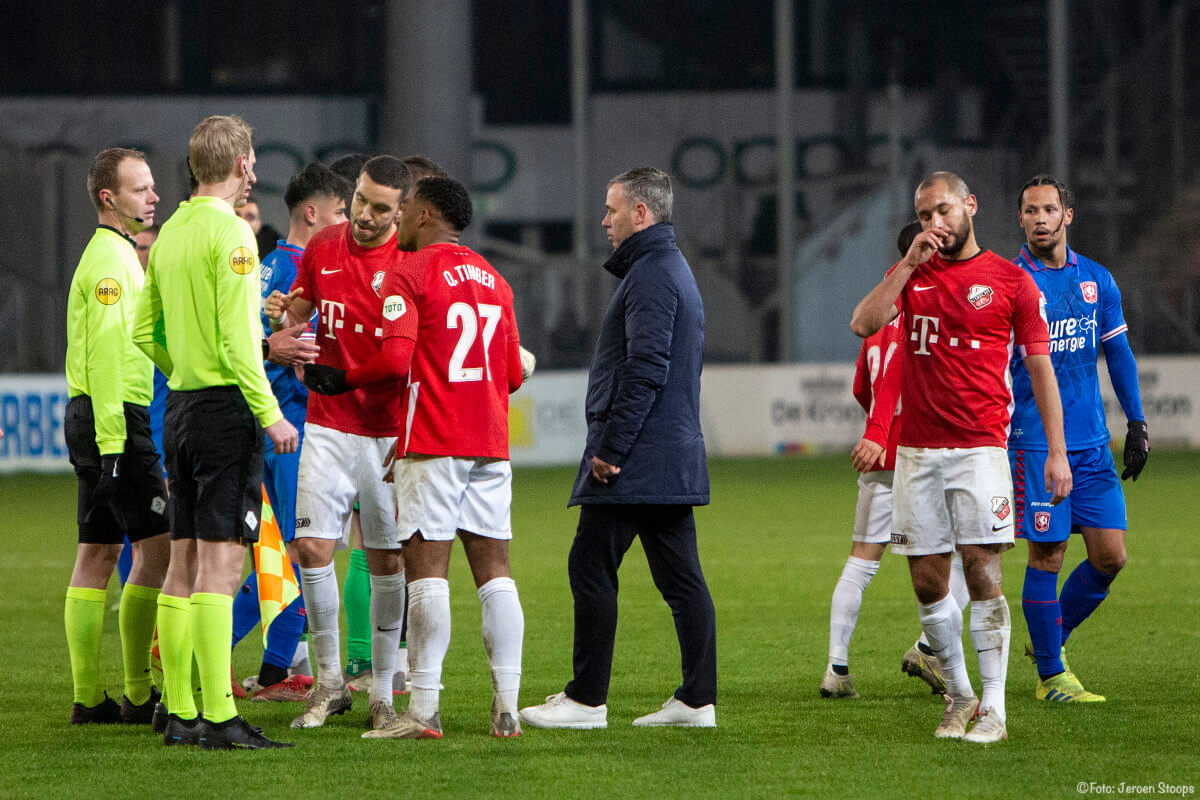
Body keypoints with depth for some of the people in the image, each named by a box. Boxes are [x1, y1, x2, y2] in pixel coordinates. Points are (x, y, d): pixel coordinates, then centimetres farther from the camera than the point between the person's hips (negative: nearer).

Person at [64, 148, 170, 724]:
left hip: (91, 418, 10)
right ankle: (139, 695, -8)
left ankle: (88, 697, 9)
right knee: (157, 547, -8)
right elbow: (104, 356, -19)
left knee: (97, 553, 8)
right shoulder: (112, 258, -13)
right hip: (115, 418, -10)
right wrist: (111, 442, -22)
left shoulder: (113, 254, 20)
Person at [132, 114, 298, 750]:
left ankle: (179, 713, 12)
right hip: (227, 408, -8)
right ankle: (219, 718, -12)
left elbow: (144, 331, 17)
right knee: (220, 564, -10)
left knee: (183, 564, 10)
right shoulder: (229, 232, -12)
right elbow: (236, 335, -18)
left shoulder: (171, 233, 13)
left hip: (181, 409, 8)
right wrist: (269, 413, -16)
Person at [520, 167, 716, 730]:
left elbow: (645, 369, -22)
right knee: (680, 576, 7)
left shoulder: (651, 275, -13)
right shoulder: (675, 270, 21)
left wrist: (610, 446, -20)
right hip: (674, 458, 10)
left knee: (590, 567, -5)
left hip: (635, 457, -10)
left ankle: (587, 699, -3)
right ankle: (698, 699, 6)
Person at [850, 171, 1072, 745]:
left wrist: (1057, 451, -2)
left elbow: (1040, 369, 3)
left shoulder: (1011, 282, 3)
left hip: (980, 448, -4)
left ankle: (993, 709, -8)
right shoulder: (911, 274, 13)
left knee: (982, 574, -10)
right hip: (917, 450, 4)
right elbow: (863, 324, -4)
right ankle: (958, 694, 20)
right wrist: (910, 263, -8)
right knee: (928, 583, 4)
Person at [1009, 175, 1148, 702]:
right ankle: (1050, 675, 7)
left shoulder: (1097, 280, 8)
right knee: (1047, 555, -4)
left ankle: (1051, 637, 22)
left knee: (1110, 555, 1)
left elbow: (1118, 355, 16)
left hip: (1092, 441, 5)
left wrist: (1137, 425, 12)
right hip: (1034, 441, -4)